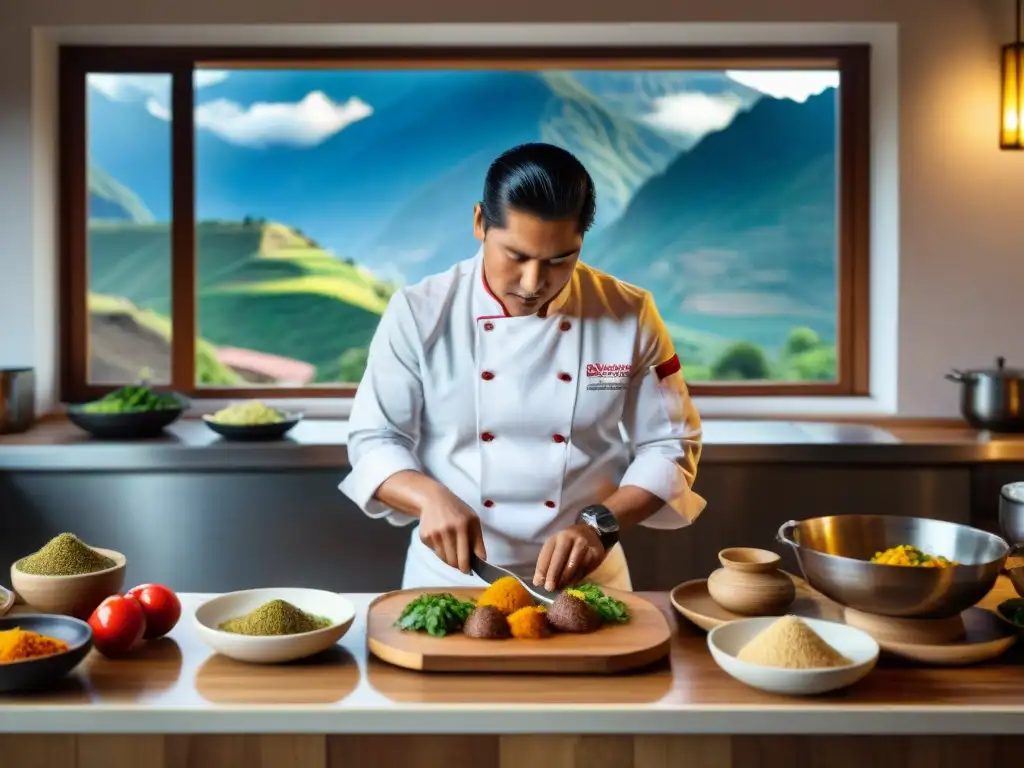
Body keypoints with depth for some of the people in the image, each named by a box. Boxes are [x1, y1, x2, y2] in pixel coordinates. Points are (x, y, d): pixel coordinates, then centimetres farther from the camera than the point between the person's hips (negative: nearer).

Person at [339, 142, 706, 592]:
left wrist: (601, 525, -16)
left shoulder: (631, 316, -5)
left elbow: (670, 446, 0)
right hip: (450, 577, 0)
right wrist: (431, 498, -22)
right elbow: (374, 440, -3)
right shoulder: (419, 314, -7)